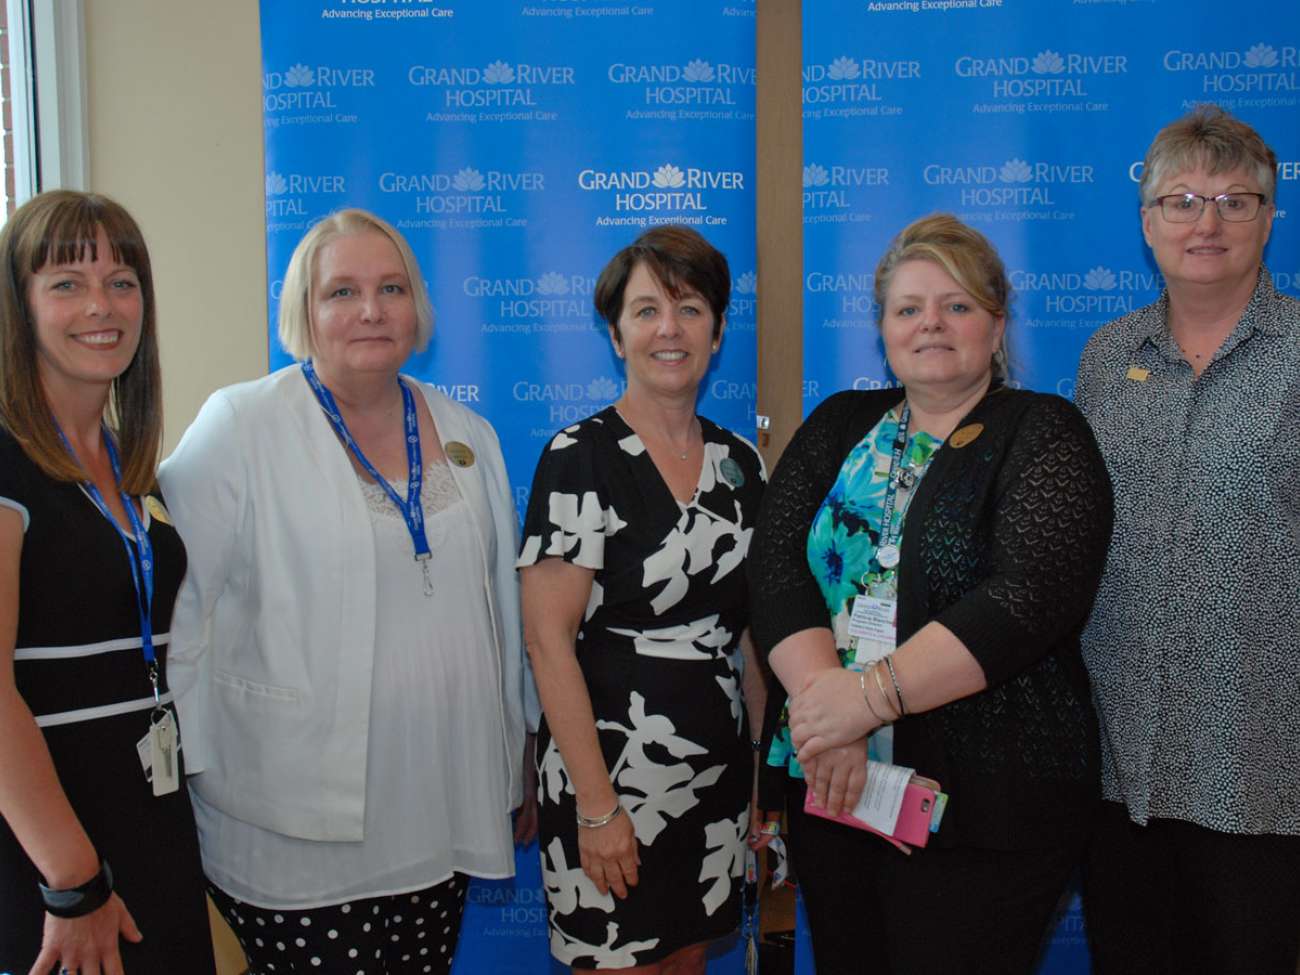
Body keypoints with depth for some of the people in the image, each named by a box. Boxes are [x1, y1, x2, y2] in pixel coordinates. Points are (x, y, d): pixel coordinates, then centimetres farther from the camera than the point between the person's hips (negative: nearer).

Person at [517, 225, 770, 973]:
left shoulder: (739, 462, 6)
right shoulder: (579, 458, -12)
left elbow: (751, 630, 12)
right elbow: (549, 639, -16)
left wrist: (768, 762, 8)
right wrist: (596, 804, -18)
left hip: (720, 770, 6)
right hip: (612, 767, -6)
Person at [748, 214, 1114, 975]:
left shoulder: (1042, 436, -4)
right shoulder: (839, 426, 9)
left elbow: (1031, 598, -19)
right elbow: (777, 564, -4)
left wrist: (869, 695, -25)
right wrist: (822, 701, -19)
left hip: (984, 802, -4)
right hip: (830, 788, 4)